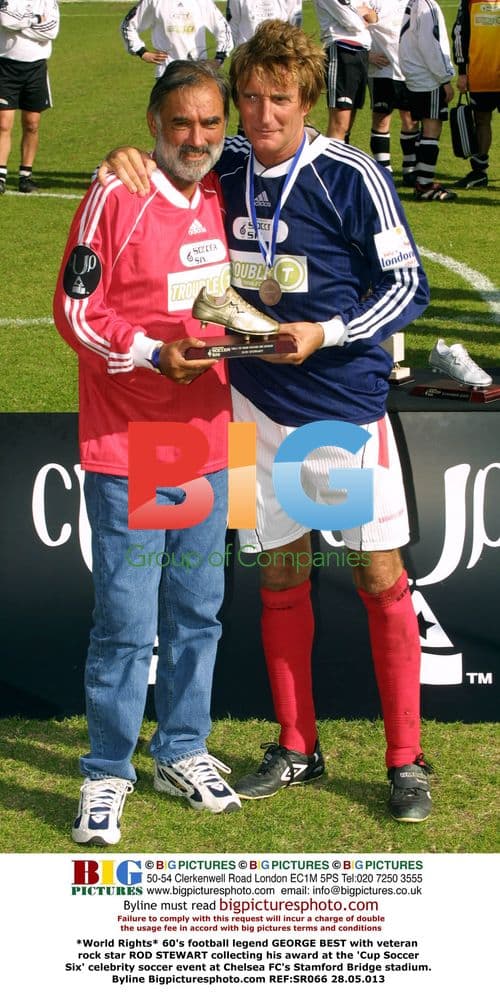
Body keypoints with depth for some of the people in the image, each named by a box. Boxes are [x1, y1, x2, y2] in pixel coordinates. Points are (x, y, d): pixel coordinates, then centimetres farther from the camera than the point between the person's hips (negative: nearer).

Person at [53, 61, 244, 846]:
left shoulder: (223, 196, 8)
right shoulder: (118, 197, -12)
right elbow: (76, 311, -12)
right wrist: (154, 355, -22)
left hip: (206, 444, 6)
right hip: (127, 450, -6)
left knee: (197, 612, 14)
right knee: (127, 623, -3)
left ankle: (182, 752, 28)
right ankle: (107, 776, 8)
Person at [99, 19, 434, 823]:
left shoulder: (351, 177, -12)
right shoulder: (224, 170, 2)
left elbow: (408, 286, -9)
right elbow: (169, 159, 22)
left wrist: (326, 334, -22)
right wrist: (128, 161, -2)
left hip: (347, 407, -4)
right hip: (259, 404, 5)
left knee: (382, 579, -1)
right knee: (281, 576, 11)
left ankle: (405, 762, 8)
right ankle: (297, 748, 25)